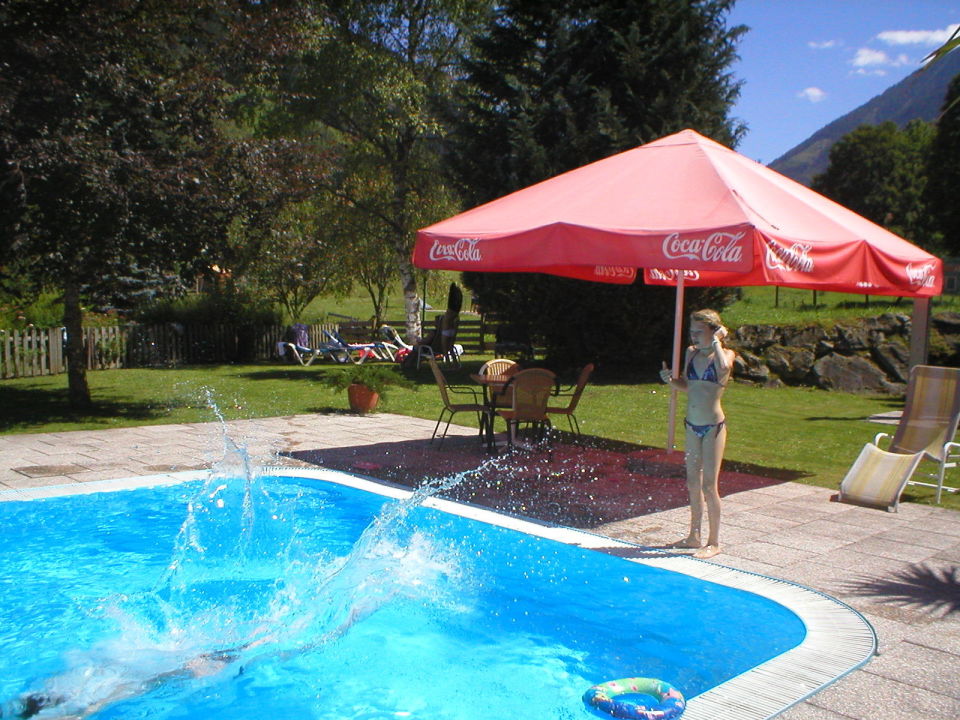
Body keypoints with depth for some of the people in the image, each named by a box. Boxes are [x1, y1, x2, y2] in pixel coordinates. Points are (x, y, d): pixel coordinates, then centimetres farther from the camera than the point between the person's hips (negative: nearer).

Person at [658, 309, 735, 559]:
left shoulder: (726, 354, -9)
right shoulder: (691, 353, 7)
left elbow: (723, 368, -34)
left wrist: (716, 342, -19)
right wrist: (671, 380, -3)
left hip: (713, 426, -6)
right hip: (692, 425, 6)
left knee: (709, 485, -2)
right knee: (693, 482, 14)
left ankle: (714, 542, 10)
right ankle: (694, 536, 27)